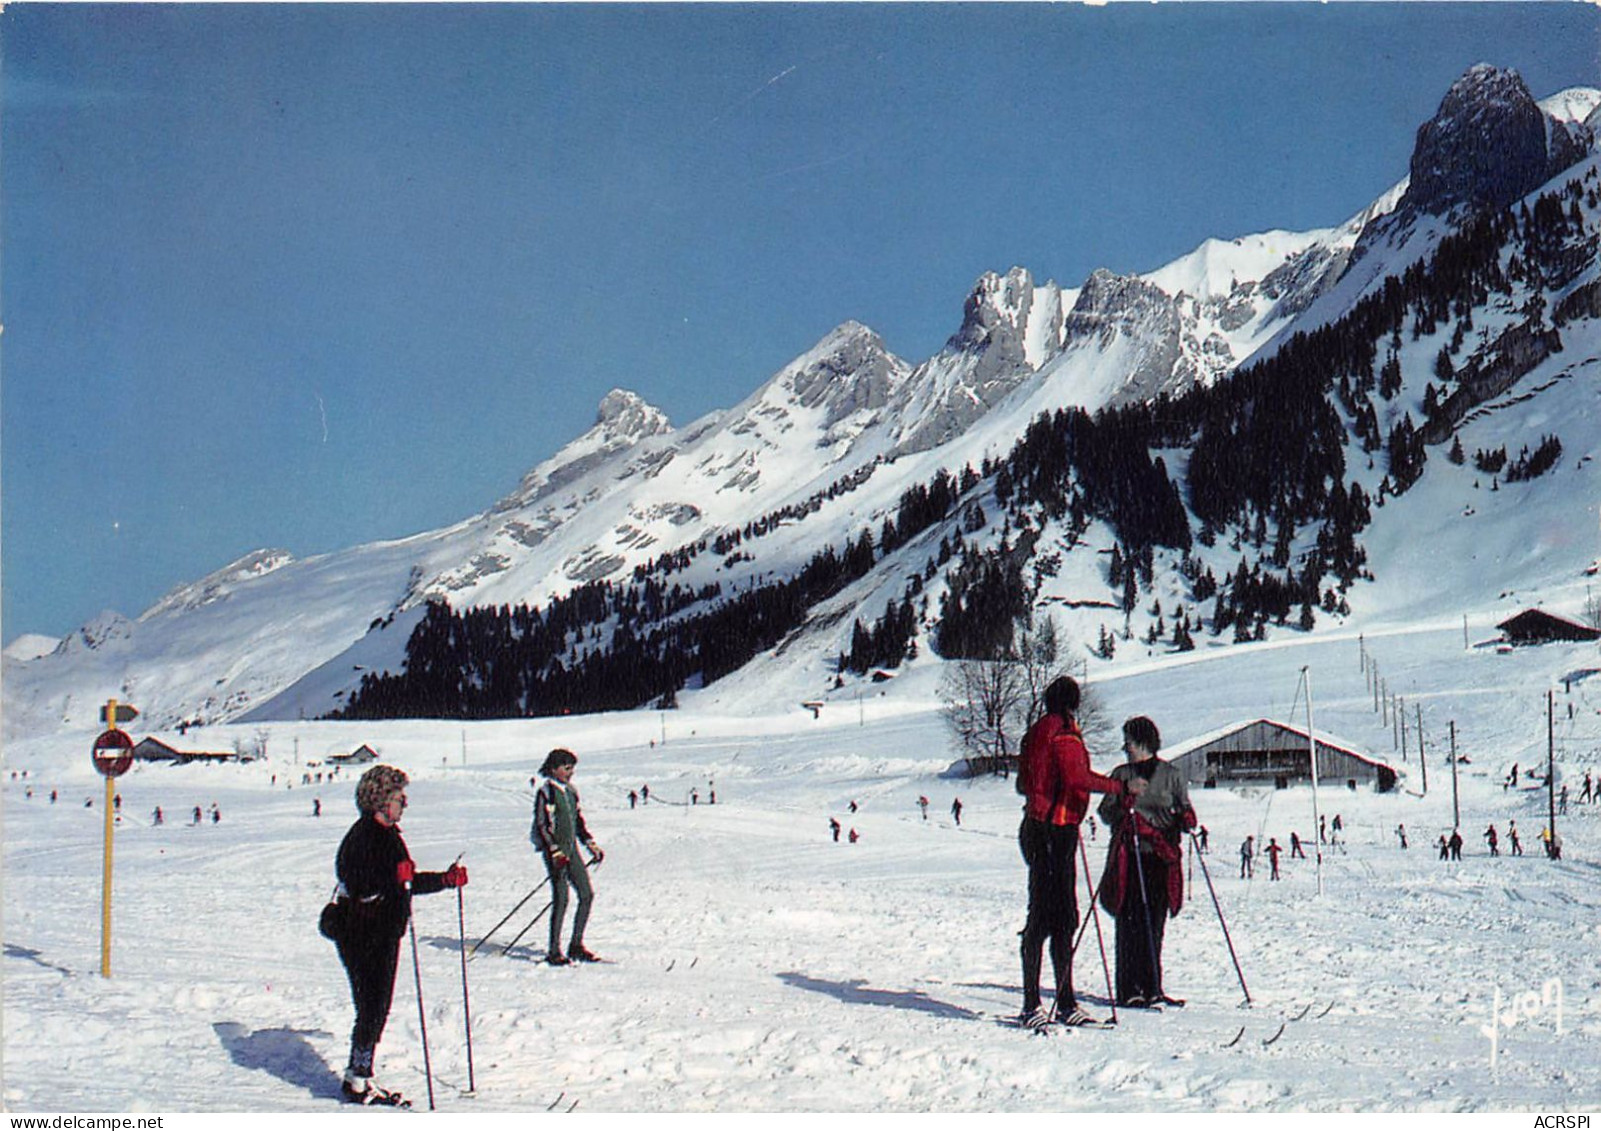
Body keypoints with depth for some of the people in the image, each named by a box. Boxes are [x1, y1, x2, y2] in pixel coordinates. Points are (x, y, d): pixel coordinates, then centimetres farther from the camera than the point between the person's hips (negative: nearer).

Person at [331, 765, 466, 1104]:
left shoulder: (388, 834, 14)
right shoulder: (363, 836, -16)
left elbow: (407, 883, 24)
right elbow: (361, 888, -26)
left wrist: (447, 880, 24)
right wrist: (395, 878, -37)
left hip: (385, 935, 9)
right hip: (362, 938, -9)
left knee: (377, 1009, 12)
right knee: (372, 1008, -7)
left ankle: (362, 1076, 20)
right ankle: (356, 1079, 2)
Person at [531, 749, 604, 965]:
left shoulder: (570, 791, 14)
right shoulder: (546, 792, -10)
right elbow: (542, 826, -15)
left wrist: (591, 844, 16)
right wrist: (556, 852, -22)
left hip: (571, 848, 8)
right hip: (555, 851, -8)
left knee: (587, 894, 5)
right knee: (561, 898, -11)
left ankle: (576, 946, 15)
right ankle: (554, 951, -4)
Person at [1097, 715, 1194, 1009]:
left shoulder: (1171, 775, 8)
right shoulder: (1122, 774, 12)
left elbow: (1184, 810, 10)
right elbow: (1106, 813, 8)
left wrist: (1186, 819, -13)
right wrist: (1123, 806, -13)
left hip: (1161, 855, -1)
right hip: (1128, 855, 1)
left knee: (1154, 923, -1)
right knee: (1129, 922, -6)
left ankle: (1151, 988, 5)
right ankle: (1129, 989, -4)